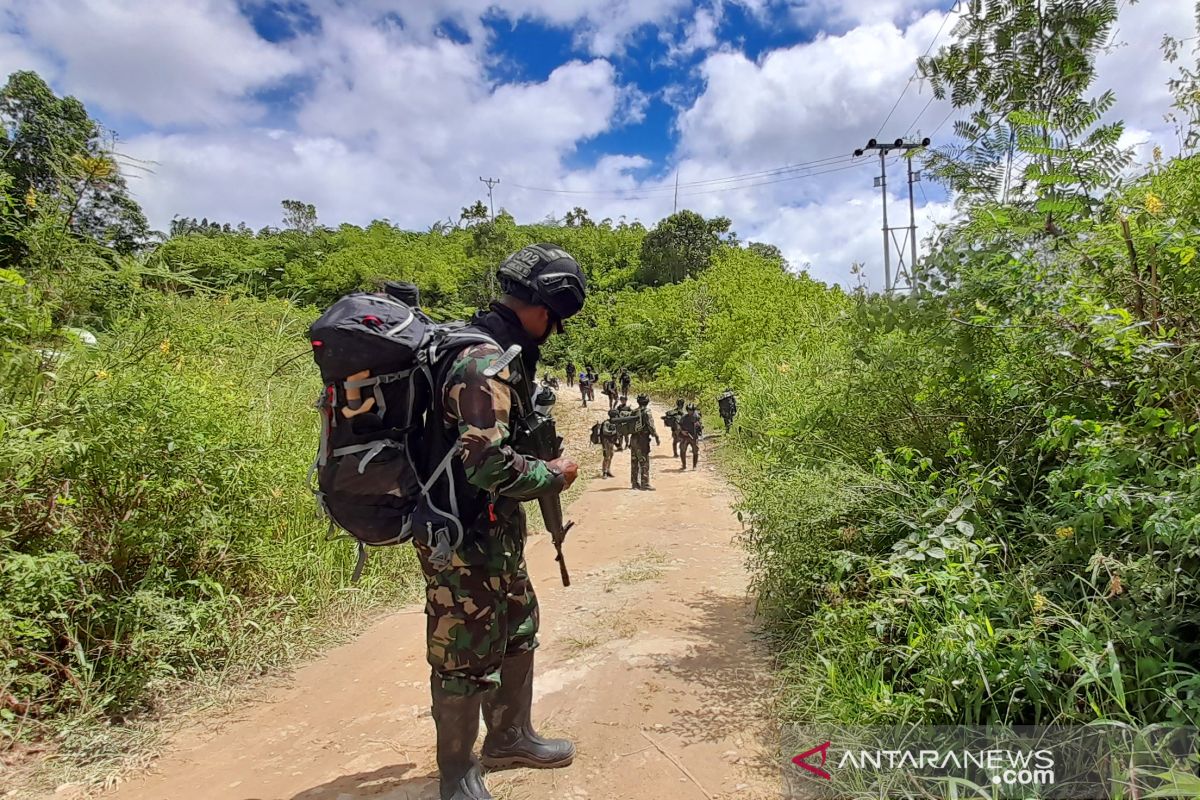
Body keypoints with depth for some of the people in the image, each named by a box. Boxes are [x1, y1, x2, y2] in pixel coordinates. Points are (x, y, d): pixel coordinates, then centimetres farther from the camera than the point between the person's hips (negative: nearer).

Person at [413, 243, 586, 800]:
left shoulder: (498, 351, 9)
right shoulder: (486, 362, -23)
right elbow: (490, 465, -30)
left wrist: (539, 463, 9)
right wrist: (554, 475, -14)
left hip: (495, 533, 10)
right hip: (462, 540, -10)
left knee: (517, 633, 22)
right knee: (466, 658, 6)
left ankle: (510, 738, 42)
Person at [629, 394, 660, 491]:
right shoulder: (646, 412, -10)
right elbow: (651, 426, -16)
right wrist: (656, 436, -9)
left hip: (633, 439, 7)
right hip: (642, 440, -7)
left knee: (634, 462, 11)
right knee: (644, 463, -5)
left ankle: (635, 483, 17)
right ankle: (645, 484, -7)